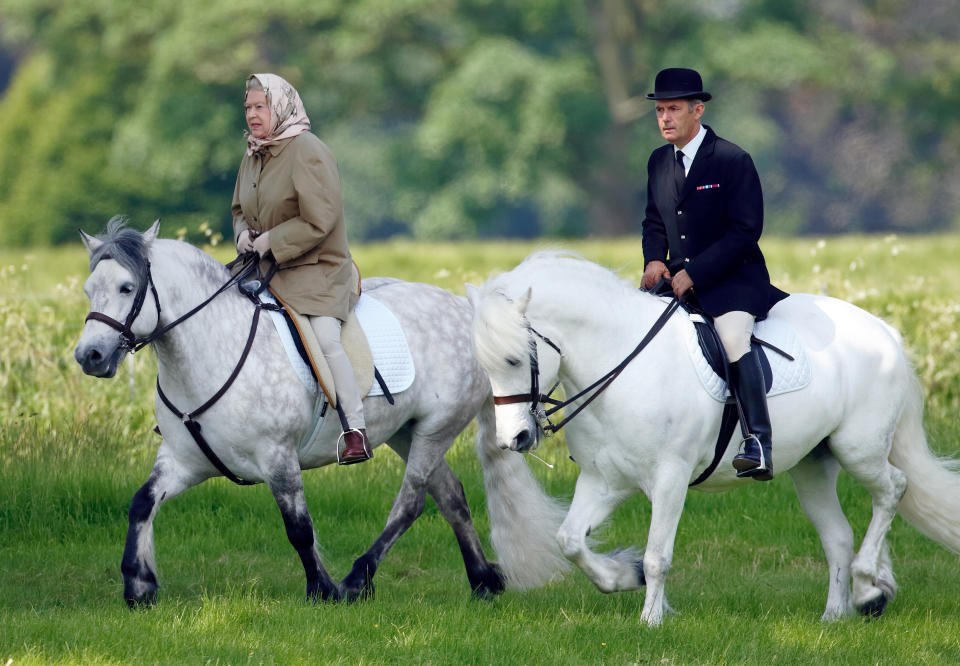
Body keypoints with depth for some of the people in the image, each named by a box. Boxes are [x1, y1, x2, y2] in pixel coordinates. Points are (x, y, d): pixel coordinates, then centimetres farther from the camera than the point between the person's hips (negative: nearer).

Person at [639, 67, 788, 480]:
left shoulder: (733, 161, -11)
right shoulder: (659, 162, 9)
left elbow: (745, 230, -16)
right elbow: (654, 221, 18)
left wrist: (695, 271, -21)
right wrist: (654, 259, -4)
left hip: (733, 278, -7)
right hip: (679, 278, 7)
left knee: (733, 339, -30)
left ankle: (759, 443, -31)